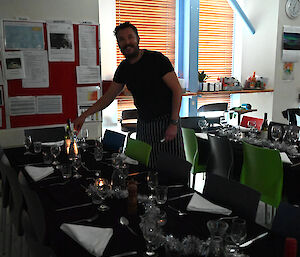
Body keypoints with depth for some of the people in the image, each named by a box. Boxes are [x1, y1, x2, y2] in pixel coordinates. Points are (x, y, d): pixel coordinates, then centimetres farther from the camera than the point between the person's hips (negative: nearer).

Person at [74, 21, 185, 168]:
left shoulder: (156, 59, -11)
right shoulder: (123, 68, 7)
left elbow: (177, 90, -11)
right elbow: (108, 97, 14)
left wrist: (173, 123, -17)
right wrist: (84, 115, 6)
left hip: (165, 122, -5)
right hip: (143, 124, 5)